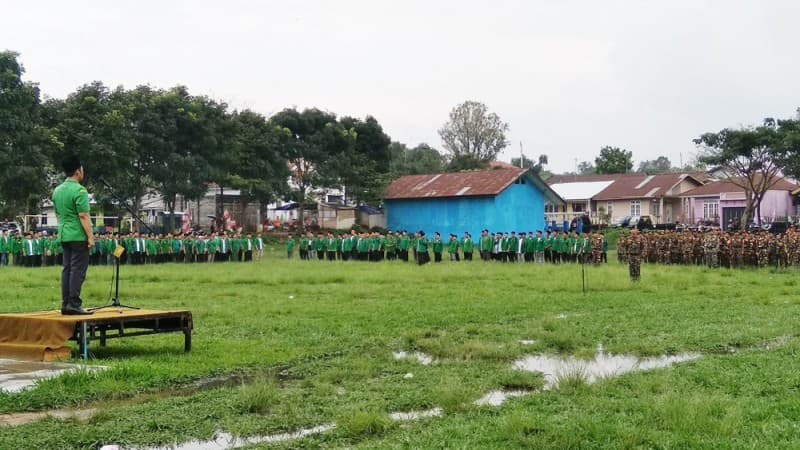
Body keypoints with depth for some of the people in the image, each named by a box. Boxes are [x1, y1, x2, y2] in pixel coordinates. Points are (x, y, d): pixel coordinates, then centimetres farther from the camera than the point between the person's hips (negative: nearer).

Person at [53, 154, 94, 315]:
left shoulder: (57, 190, 13)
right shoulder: (79, 190, -13)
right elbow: (83, 216, -17)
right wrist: (90, 236, -15)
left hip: (64, 235, 8)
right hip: (78, 236, -8)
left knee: (67, 269, 10)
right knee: (78, 269, -6)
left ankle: (65, 304, 10)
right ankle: (74, 304, -9)